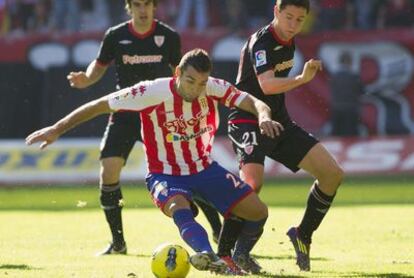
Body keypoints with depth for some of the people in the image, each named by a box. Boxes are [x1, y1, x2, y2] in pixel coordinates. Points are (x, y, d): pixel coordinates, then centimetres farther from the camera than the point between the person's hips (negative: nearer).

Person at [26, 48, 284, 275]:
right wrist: (57, 129, -20)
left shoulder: (214, 88, -14)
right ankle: (208, 254, -66)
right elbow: (100, 105, -17)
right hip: (165, 175, -5)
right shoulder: (152, 92, -24)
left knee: (258, 212, -1)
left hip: (205, 169, 5)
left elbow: (252, 102, -16)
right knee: (179, 208, -39)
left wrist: (263, 116, -42)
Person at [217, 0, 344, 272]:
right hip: (248, 121, -8)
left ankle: (303, 235, 15)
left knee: (332, 173, -1)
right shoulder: (261, 42, -18)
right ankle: (223, 254, -19)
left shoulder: (288, 42, 9)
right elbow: (267, 85, -35)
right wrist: (301, 79, -49)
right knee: (253, 182, -31)